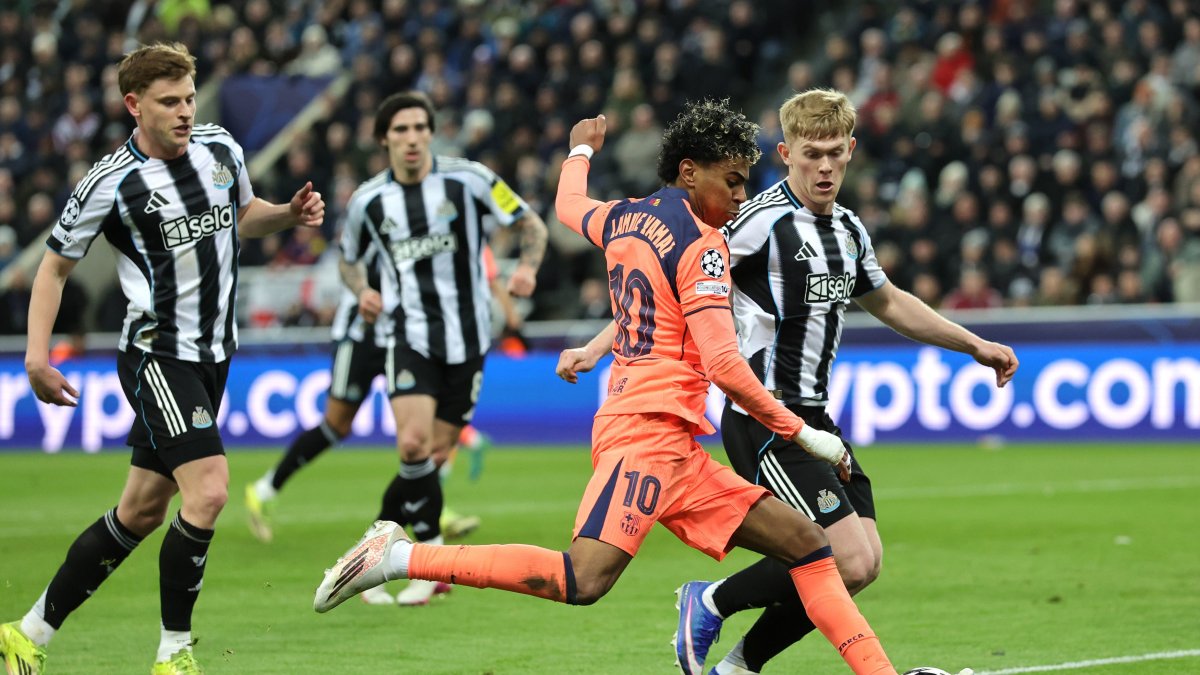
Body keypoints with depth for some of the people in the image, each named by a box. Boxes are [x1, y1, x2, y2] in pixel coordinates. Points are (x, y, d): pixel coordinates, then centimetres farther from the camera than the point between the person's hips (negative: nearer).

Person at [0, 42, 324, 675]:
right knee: (208, 490, -21)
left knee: (140, 511, 10)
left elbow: (243, 214, 24)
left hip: (212, 356, 7)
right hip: (157, 356, -7)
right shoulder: (111, 182, -13)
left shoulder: (221, 148, 3)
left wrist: (290, 214, 2)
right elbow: (55, 265, -2)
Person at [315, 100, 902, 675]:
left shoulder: (623, 217, 16)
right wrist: (802, 433, -7)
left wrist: (580, 152, 62)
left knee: (805, 543, 7)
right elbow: (723, 365, -15)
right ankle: (398, 555, -20)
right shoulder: (700, 243, -8)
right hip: (649, 432, -10)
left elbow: (569, 205, 41)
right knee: (583, 581, -27)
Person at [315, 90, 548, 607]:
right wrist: (362, 292, -1)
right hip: (409, 336, 0)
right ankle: (433, 558, -2)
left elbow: (532, 225, 3)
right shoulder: (368, 201, 1)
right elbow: (349, 259, 20)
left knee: (435, 455, 2)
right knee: (413, 444, -19)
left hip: (467, 337, 0)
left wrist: (526, 268, -16)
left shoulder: (468, 180, -5)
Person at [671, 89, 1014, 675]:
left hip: (814, 418, 9)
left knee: (865, 564, 5)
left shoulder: (849, 231, 11)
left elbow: (888, 302, 29)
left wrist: (976, 345, 32)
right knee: (849, 562, -16)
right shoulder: (763, 222, -15)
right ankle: (710, 603, 3)